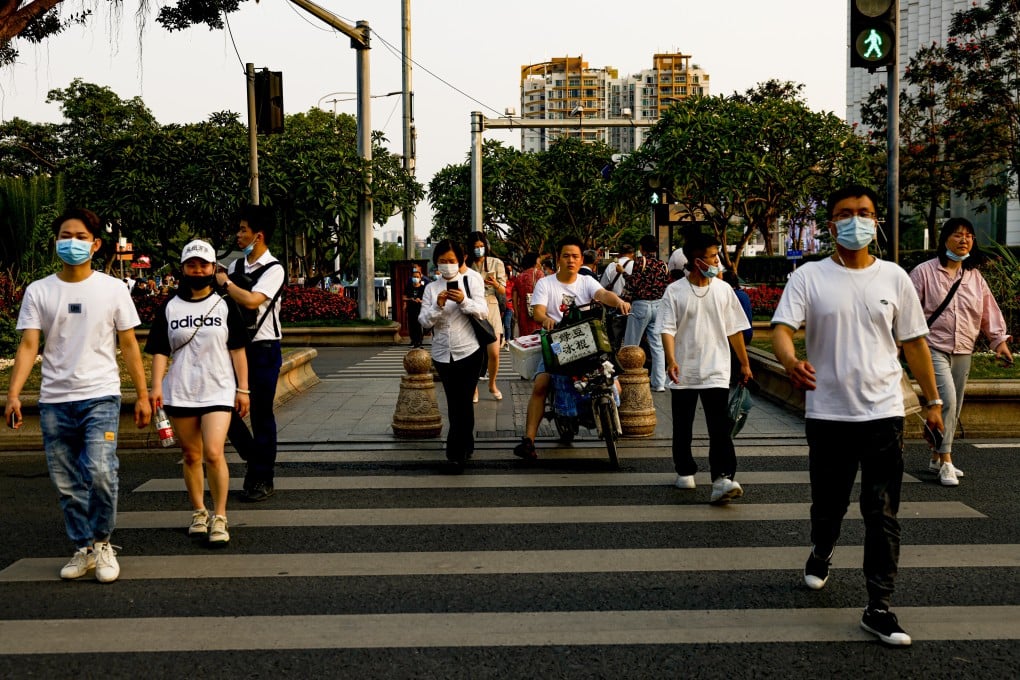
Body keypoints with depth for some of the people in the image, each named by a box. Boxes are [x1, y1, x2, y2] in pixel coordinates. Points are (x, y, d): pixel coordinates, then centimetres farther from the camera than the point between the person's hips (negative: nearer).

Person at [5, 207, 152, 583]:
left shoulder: (113, 288, 3)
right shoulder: (38, 291, 6)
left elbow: (129, 345, 5)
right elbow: (28, 345, -1)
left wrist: (142, 395, 2)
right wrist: (13, 393, -13)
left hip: (100, 396, -2)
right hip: (54, 401, 2)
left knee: (100, 473, -17)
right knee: (67, 485, 8)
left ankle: (102, 543, 4)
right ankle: (84, 549, 24)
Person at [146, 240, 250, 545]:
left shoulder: (225, 306, 4)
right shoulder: (169, 308, 6)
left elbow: (237, 349, 5)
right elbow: (160, 351, 5)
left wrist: (243, 389, 1)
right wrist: (156, 386, -7)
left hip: (218, 390, -2)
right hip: (180, 392, 2)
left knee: (214, 453, -14)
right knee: (191, 456, 10)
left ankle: (219, 517, -4)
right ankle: (198, 512, 25)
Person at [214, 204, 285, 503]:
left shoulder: (273, 269, -10)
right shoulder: (236, 265, 10)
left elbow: (251, 301, -25)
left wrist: (225, 282, -12)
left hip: (263, 349, -6)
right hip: (236, 346, 6)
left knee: (261, 414, 1)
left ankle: (262, 479, 12)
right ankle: (253, 458, 26)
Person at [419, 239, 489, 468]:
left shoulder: (471, 281, 0)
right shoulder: (431, 288, 7)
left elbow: (483, 312, -8)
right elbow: (424, 321, 0)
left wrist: (464, 301, -26)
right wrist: (438, 306, -19)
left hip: (469, 352, -3)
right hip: (443, 354, 3)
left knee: (463, 402, -5)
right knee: (454, 403, 12)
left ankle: (457, 452, 0)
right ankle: (465, 447, 26)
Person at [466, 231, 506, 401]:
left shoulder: (496, 263, 3)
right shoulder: (466, 265, 4)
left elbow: (503, 292, 4)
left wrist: (496, 284, -18)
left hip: (491, 309, 0)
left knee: (494, 353, -5)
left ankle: (492, 385, 19)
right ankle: (474, 388, 15)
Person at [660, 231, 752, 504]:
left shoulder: (723, 289, 5)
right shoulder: (675, 291, -2)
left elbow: (734, 330, 11)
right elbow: (668, 328, -9)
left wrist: (744, 363, 13)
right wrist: (671, 360, -24)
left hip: (716, 371, 0)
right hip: (684, 372, 0)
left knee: (720, 426, -13)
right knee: (683, 426, 13)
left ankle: (723, 479, -20)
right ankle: (685, 471, 31)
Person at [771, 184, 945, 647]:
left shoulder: (894, 278, 5)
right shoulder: (809, 278, -2)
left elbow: (914, 342, 11)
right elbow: (781, 329, -14)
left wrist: (932, 401, 11)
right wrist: (791, 362, -36)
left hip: (883, 413, 1)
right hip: (827, 413, -1)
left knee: (882, 515, 1)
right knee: (827, 504, 15)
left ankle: (878, 609, 9)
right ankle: (820, 556, 46)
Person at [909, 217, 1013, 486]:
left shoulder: (975, 277, 11)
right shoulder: (924, 272, -5)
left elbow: (989, 311, 14)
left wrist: (1000, 340, 6)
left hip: (963, 352, 6)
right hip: (934, 348, -6)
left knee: (954, 408, 11)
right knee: (947, 400, -20)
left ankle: (937, 458, 25)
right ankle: (946, 463, -13)